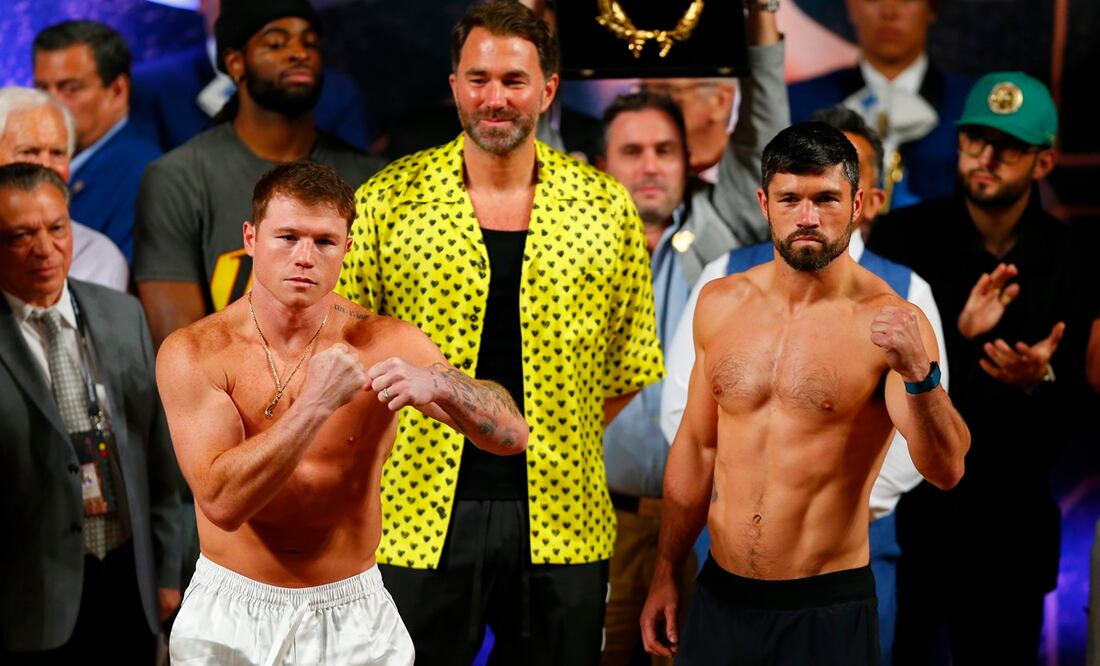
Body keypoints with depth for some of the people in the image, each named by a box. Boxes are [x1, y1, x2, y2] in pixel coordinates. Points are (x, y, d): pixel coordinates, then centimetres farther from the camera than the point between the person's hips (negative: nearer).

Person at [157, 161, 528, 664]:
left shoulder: (384, 344, -7)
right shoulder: (193, 353, -11)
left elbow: (511, 436, -15)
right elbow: (222, 502, -22)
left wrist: (436, 383, -35)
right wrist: (316, 404, -31)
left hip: (355, 619, 1)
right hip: (231, 619, -1)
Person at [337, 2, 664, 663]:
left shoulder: (606, 207, 3)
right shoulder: (388, 200, -1)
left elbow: (632, 362, 10)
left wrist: (556, 438, 3)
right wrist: (404, 442, -1)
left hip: (564, 521, 1)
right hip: (421, 513, -1)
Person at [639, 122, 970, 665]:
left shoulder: (886, 323, -12)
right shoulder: (720, 304, 4)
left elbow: (946, 471, -20)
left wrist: (918, 373, -36)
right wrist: (665, 573, 15)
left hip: (828, 611, -4)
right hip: (720, 598, 4)